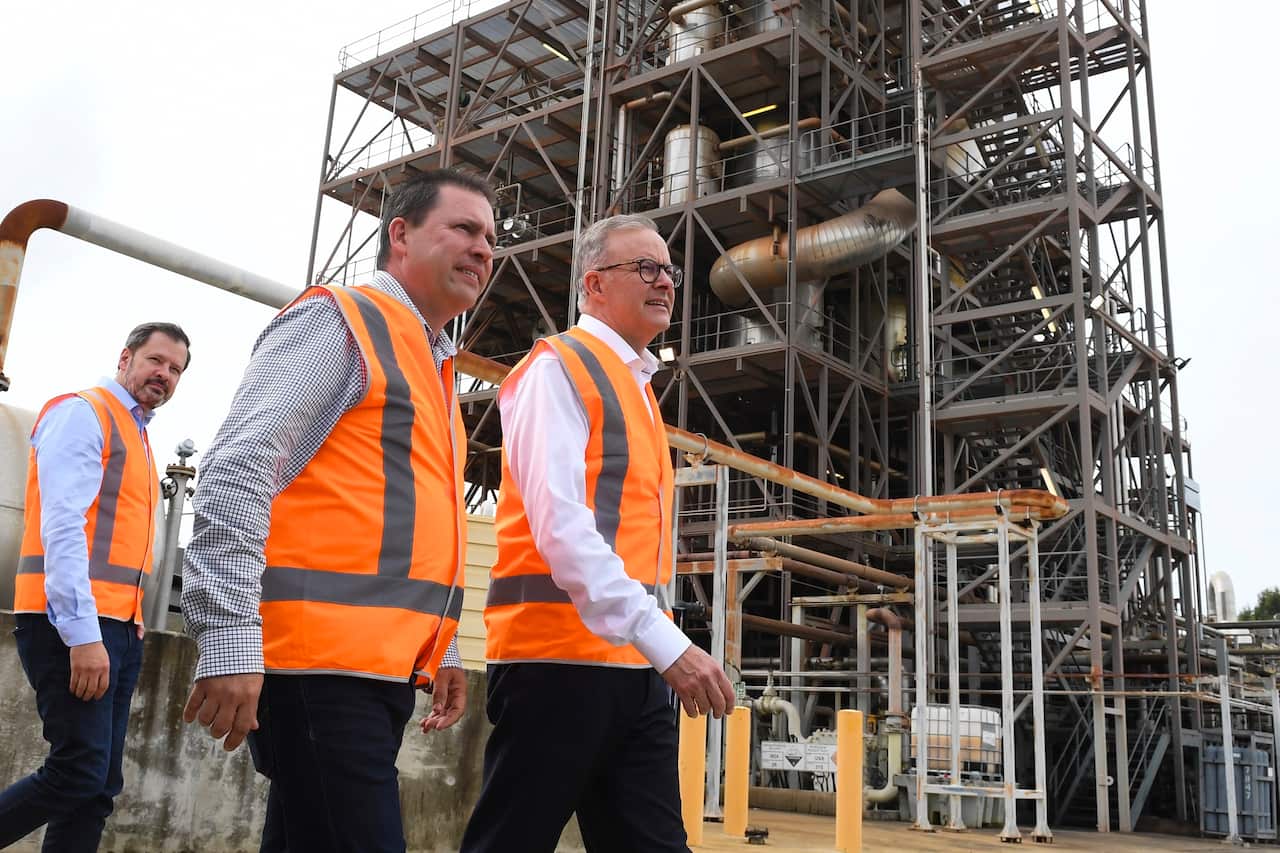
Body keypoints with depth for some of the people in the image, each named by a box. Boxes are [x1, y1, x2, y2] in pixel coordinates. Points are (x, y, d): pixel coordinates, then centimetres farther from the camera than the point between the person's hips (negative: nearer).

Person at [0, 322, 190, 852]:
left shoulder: (136, 437, 23)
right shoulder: (83, 413, -4)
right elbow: (62, 525, -15)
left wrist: (130, 627, 15)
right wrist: (82, 632, -22)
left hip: (120, 627, 9)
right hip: (73, 622, -9)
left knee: (99, 786, 5)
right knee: (80, 774, -13)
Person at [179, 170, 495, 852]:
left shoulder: (434, 367, 22)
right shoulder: (338, 321, -4)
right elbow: (236, 474, -14)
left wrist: (442, 650, 22)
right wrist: (229, 641, -21)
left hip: (387, 666, 9)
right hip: (323, 662, -9)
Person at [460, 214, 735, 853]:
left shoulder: (637, 389, 21)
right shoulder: (557, 367, -5)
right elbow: (558, 524, -17)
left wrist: (659, 645, 12)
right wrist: (666, 641, -22)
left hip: (635, 666, 8)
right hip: (560, 655, -8)